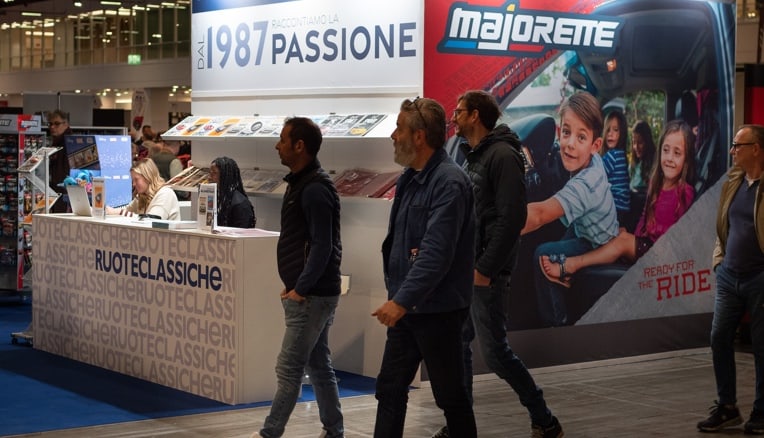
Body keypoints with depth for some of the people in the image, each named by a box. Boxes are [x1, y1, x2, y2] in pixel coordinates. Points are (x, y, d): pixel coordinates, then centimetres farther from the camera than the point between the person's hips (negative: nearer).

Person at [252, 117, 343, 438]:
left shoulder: (315, 188, -17)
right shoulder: (302, 183, 14)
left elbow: (322, 245, -21)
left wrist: (300, 288, -19)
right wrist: (297, 285, 13)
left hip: (311, 296, -10)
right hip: (311, 293, 10)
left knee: (289, 369, -5)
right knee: (318, 366, 13)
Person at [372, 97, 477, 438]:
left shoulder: (449, 182, -19)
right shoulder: (409, 178, 9)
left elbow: (437, 253, -26)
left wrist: (403, 300, -29)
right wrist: (394, 293, 7)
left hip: (437, 310, -9)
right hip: (404, 307, 9)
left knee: (450, 396, 5)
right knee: (389, 391, 10)